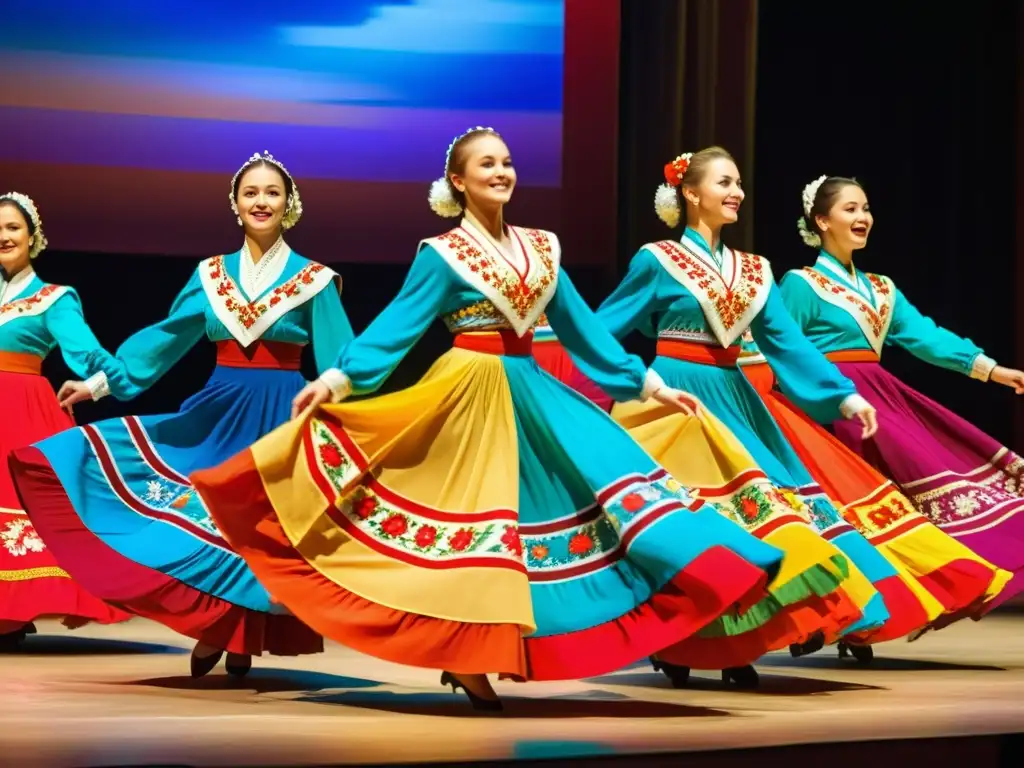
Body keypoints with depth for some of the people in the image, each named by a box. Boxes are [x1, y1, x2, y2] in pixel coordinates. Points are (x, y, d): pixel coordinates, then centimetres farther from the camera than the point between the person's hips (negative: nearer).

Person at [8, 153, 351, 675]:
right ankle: (218, 631, 10)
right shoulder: (211, 275, 8)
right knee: (208, 518, -2)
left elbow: (339, 360, -6)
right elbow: (163, 338, 8)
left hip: (279, 413, -3)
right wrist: (103, 380, 1)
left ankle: (242, 641, 11)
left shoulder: (314, 281, -2)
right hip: (218, 411, 3)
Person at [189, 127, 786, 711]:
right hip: (471, 394, -6)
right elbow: (396, 327, -10)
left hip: (530, 392, 6)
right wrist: (339, 379, -24)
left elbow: (583, 328, 13)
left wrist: (648, 383, 12)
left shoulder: (540, 248, 10)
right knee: (476, 519, -5)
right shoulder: (444, 255, -6)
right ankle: (465, 660, 6)